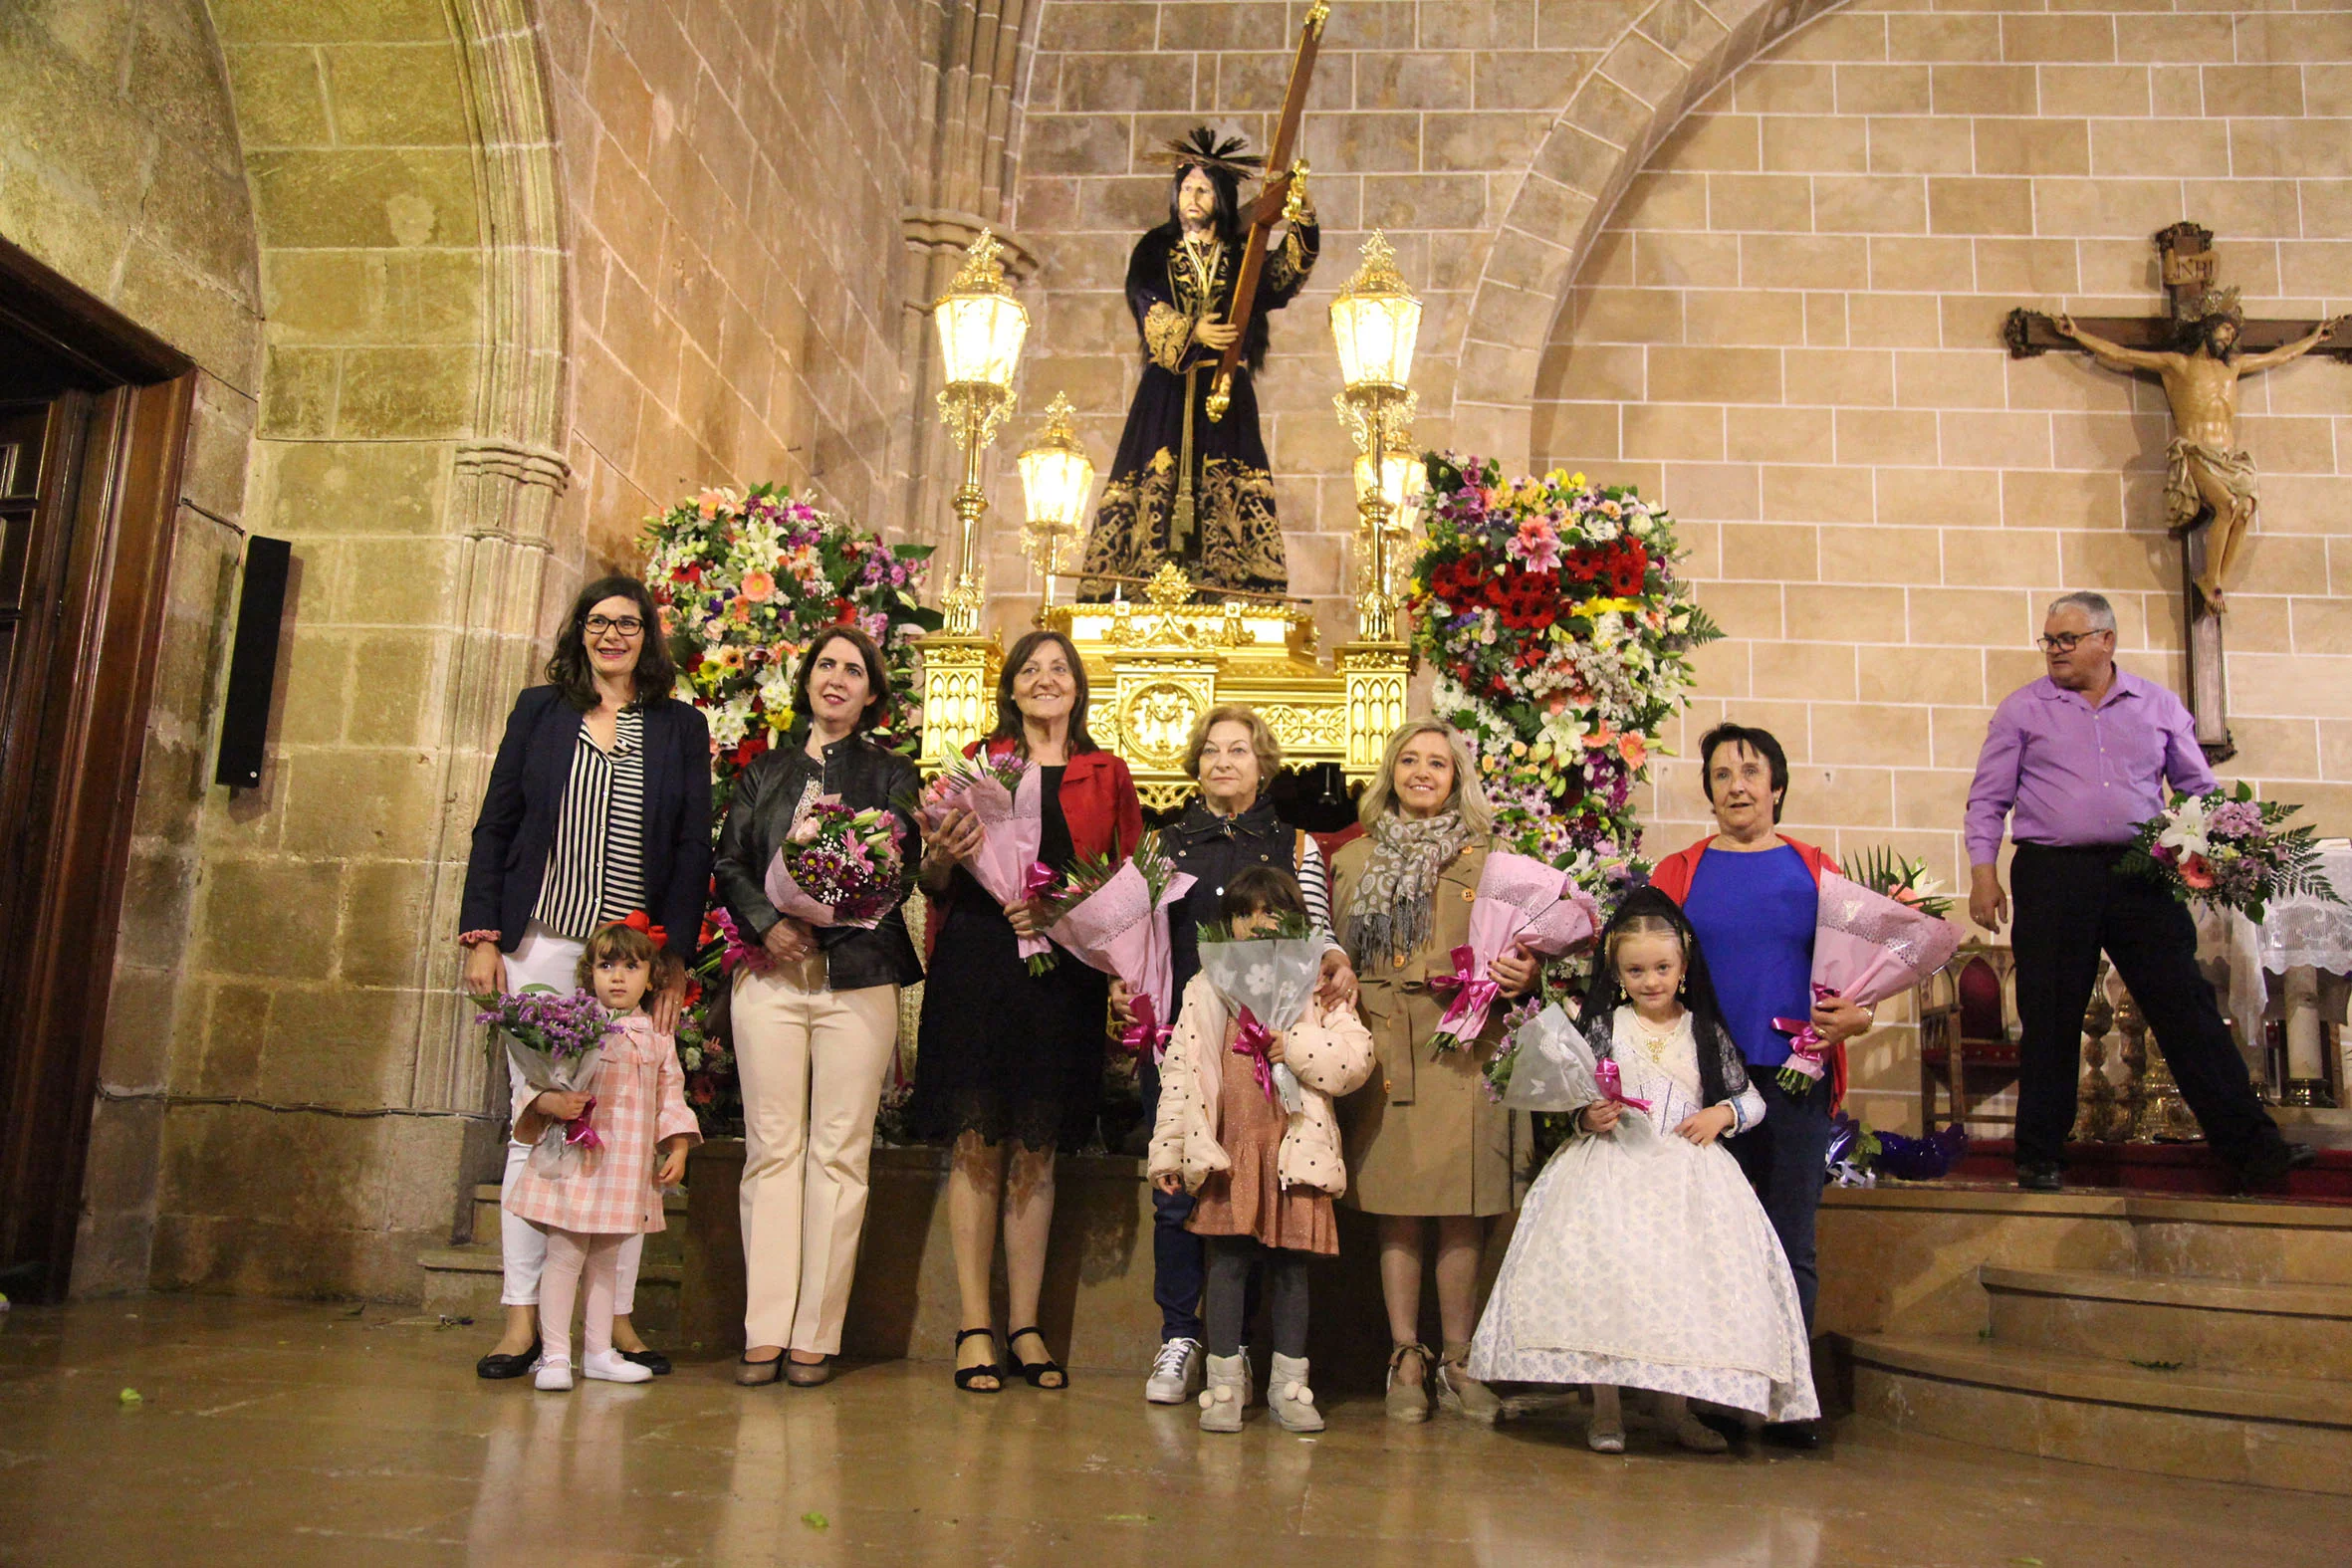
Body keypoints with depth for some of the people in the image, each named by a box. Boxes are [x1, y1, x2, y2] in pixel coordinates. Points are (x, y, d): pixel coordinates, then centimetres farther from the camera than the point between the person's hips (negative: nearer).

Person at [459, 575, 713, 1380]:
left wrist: (676, 956, -4)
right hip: (541, 946, 0)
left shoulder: (681, 728, 9)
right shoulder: (540, 710, 11)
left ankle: (616, 1315, 8)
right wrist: (482, 934, -1)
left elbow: (694, 850, 5)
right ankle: (522, 1314, 6)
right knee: (533, 1125, 0)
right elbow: (495, 825, 8)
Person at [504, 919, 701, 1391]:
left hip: (629, 1169, 4)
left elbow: (670, 1095, 15)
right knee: (564, 1256, -1)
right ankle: (555, 1355, 7)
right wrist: (552, 1103, -26)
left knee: (605, 1261, 14)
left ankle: (599, 1352, 22)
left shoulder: (658, 1035, 9)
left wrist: (677, 1150, 9)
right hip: (575, 1161, -4)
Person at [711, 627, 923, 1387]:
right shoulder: (764, 770, 18)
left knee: (839, 1154, -3)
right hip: (768, 974, 2)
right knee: (771, 1149, 0)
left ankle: (815, 1334, 2)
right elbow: (729, 863, 10)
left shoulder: (891, 774, 11)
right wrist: (767, 925, -9)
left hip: (857, 976, -2)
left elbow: (901, 873, -1)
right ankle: (765, 1331, 4)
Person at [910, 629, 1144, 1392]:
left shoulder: (1107, 775, 13)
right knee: (976, 1144, -1)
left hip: (1062, 974, 1)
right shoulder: (978, 762, 11)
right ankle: (974, 1328, 5)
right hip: (976, 965, -1)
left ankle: (1026, 1328, 12)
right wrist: (941, 857, -12)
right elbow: (936, 883, 10)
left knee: (1037, 1151, 5)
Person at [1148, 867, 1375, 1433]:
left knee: (1289, 1266, 7)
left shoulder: (1317, 989, 7)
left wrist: (1298, 1047, -14)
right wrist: (1168, 1149, 1)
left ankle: (1289, 1386, 18)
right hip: (1228, 1149, 0)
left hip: (1294, 1148, 0)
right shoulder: (1206, 988, 9)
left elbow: (1358, 1056, -1)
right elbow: (1181, 1068, 5)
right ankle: (1225, 1385, 11)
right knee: (1227, 1263, 1)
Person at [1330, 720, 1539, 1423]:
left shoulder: (1489, 858, 12)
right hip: (1382, 1052, 1)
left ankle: (1457, 1364, 9)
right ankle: (1406, 1361, 10)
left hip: (1464, 1050, -1)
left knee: (1462, 1212, -1)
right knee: (1395, 1209, 1)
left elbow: (1522, 948, 11)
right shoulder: (1353, 860, 16)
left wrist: (1521, 974, -12)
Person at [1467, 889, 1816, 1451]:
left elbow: (1752, 1098, 16)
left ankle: (1675, 1403, 7)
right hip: (1610, 1167, -1)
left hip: (1687, 1172, 1)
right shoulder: (1604, 1026, 8)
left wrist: (1723, 1114, -3)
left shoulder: (1707, 1031, 11)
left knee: (1684, 1279, -11)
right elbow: (1574, 1100, 9)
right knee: (1603, 1272, -18)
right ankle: (1606, 1407, -5)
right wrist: (1587, 1116, -12)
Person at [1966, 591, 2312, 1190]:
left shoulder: (2158, 706, 13)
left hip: (2141, 876, 2)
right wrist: (1983, 870, -5)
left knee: (2187, 1006, -1)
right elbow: (1988, 798, 6)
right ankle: (2040, 1156, 10)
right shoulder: (2022, 709, 7)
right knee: (2050, 1019, 1)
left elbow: (2199, 788, 19)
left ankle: (2251, 1145, 2)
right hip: (2053, 876, -1)